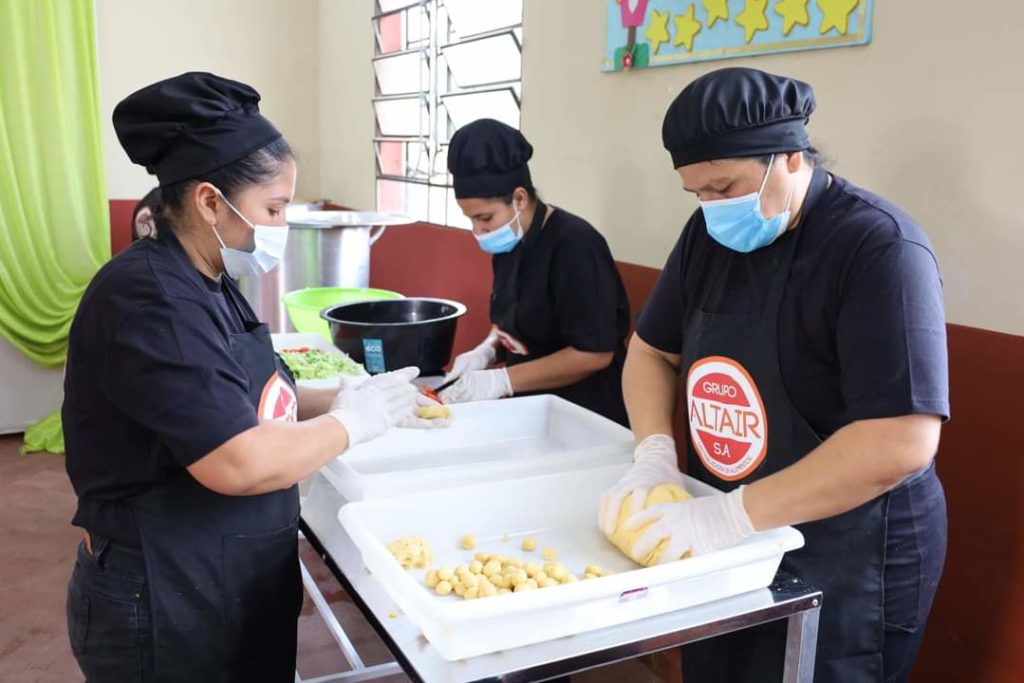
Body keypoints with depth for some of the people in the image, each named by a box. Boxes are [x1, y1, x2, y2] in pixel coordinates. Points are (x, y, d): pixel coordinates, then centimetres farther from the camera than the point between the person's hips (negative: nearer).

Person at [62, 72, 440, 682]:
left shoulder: (206, 284, 7)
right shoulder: (148, 299, -24)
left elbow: (254, 401, 12)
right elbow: (241, 463, -30)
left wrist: (353, 397, -2)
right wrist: (357, 418, -17)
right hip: (165, 608, -9)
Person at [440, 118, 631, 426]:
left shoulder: (574, 245, -22)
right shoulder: (510, 243, 2)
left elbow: (594, 353, -23)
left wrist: (502, 380, -22)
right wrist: (487, 350, -3)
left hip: (583, 414, -7)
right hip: (530, 406, 7)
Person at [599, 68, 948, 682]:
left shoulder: (880, 247, -21)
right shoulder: (710, 234, 2)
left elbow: (903, 443, -28)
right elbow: (652, 350, 9)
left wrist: (731, 515, -28)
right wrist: (655, 455, -9)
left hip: (844, 561, -6)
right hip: (728, 544, 7)